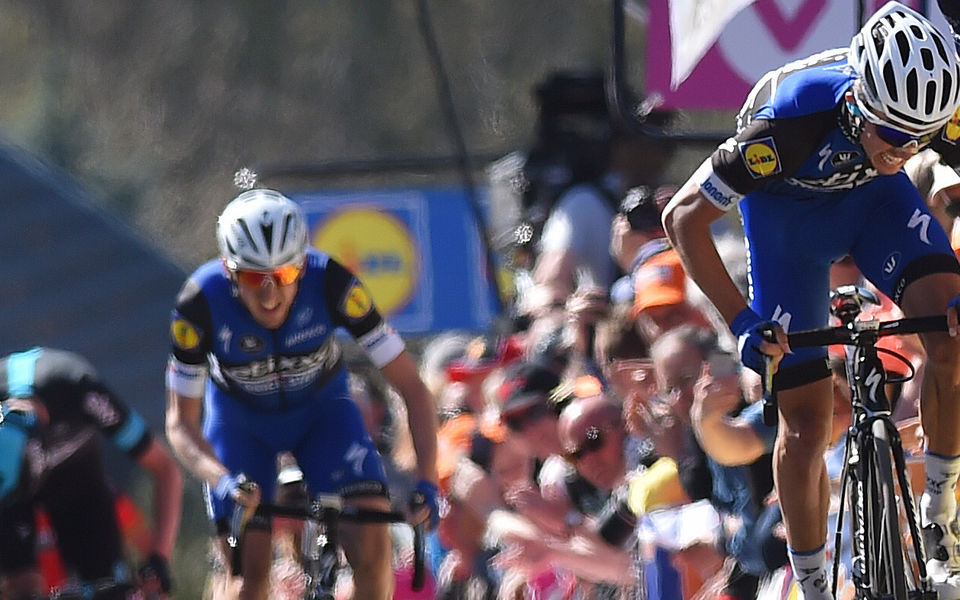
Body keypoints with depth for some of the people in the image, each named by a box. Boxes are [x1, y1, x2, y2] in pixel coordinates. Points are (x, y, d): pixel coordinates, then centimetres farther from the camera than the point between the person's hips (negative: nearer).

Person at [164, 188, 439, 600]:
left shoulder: (330, 284, -32)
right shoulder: (202, 304, -31)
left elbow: (411, 386, -26)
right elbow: (181, 423, -23)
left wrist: (427, 480, -39)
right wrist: (221, 480, -43)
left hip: (320, 409, 0)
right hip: (240, 419, 0)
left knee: (370, 533, -22)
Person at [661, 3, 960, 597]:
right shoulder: (788, 124, -40)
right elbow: (685, 216, -30)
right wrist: (742, 321, -36)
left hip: (871, 194, 2)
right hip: (787, 204, -2)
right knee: (807, 418, -6)